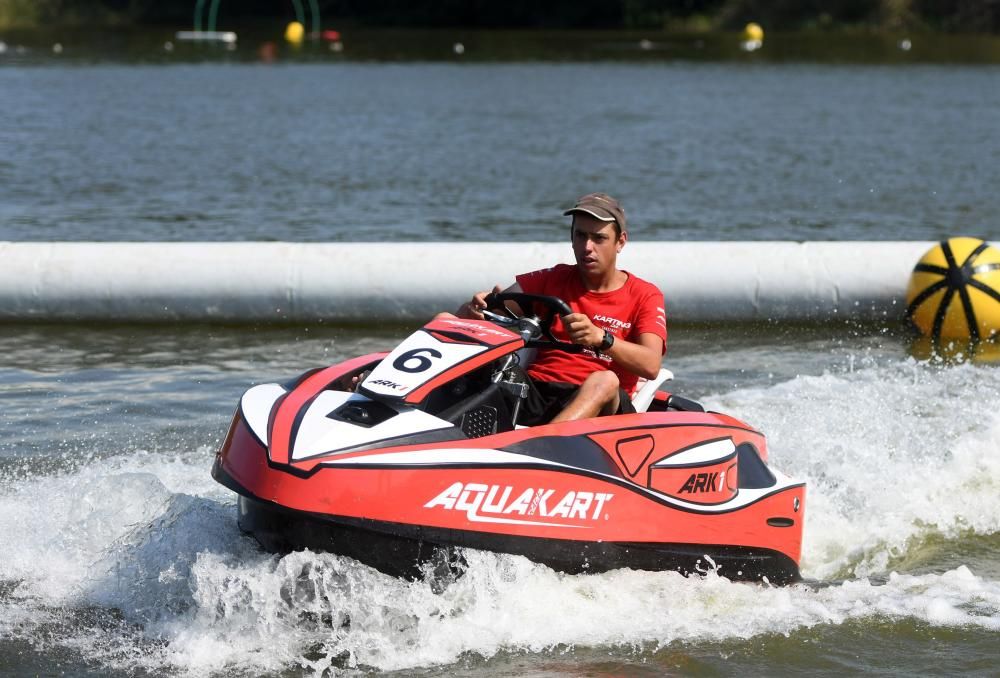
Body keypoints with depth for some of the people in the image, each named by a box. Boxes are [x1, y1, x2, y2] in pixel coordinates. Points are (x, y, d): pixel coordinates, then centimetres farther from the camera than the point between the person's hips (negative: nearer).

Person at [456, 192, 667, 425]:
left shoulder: (645, 295, 9)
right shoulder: (553, 279, 19)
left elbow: (650, 365, -9)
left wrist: (600, 338, -28)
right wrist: (474, 308, -19)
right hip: (534, 389, 3)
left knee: (605, 381, -40)